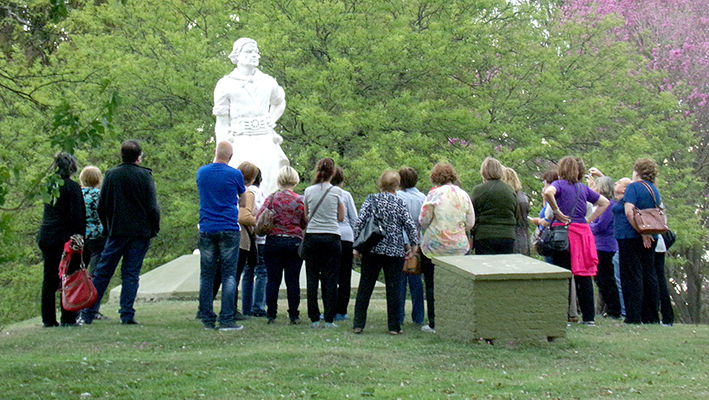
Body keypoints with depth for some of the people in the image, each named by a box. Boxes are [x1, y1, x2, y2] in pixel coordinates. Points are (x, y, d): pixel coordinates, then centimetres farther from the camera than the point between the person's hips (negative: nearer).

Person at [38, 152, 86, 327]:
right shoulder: (72, 187, -9)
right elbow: (77, 216, -12)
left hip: (46, 238, 7)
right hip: (65, 238, -7)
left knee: (49, 279, 9)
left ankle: (48, 319, 11)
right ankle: (68, 318, -2)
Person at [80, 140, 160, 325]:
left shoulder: (111, 175, 3)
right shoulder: (144, 176, -5)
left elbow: (101, 207, 6)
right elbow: (153, 207, -7)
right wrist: (154, 230, 5)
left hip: (116, 232, 2)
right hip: (140, 233, -2)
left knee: (102, 272, 7)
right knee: (131, 274, 3)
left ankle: (88, 313, 5)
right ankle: (127, 315, -1)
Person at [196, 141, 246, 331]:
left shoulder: (201, 172, 6)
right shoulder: (235, 174, -4)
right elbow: (243, 199, 14)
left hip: (206, 230, 3)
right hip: (229, 230, -3)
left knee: (206, 276, 6)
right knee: (229, 276, -2)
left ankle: (207, 320, 7)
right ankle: (226, 320, -6)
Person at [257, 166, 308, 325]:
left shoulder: (271, 198, -1)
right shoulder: (301, 200, -2)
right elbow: (306, 224, 3)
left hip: (273, 242, 1)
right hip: (294, 242, -1)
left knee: (273, 280, 4)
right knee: (293, 280, 3)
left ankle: (271, 314, 4)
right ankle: (294, 316, 4)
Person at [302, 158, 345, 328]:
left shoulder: (308, 191, 2)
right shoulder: (337, 192, -3)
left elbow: (305, 216, 12)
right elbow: (341, 218, 6)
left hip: (311, 237, 2)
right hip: (332, 237, -2)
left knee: (312, 278, 5)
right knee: (330, 279, 1)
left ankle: (314, 319, 5)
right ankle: (329, 319, 0)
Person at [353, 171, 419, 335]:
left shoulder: (371, 199, 2)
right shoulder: (399, 203, 0)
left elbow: (360, 222, -6)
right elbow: (410, 225, -4)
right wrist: (414, 245, 7)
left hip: (372, 250, 1)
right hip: (395, 252, -1)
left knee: (365, 288, 7)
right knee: (393, 289, 5)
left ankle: (358, 324, 7)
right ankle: (394, 326, 7)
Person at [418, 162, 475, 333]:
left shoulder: (434, 194, -9)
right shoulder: (464, 195, 3)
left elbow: (423, 220, -8)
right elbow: (470, 223, 6)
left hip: (434, 246, -3)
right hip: (459, 247, 3)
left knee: (432, 286, 4)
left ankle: (434, 323, 4)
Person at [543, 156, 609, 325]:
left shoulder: (560, 184, 1)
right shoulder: (583, 188, 16)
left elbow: (548, 192, -23)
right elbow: (604, 202, 25)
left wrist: (556, 212, -13)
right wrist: (589, 219, 17)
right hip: (582, 232, 5)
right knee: (584, 275, 7)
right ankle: (589, 316, 9)